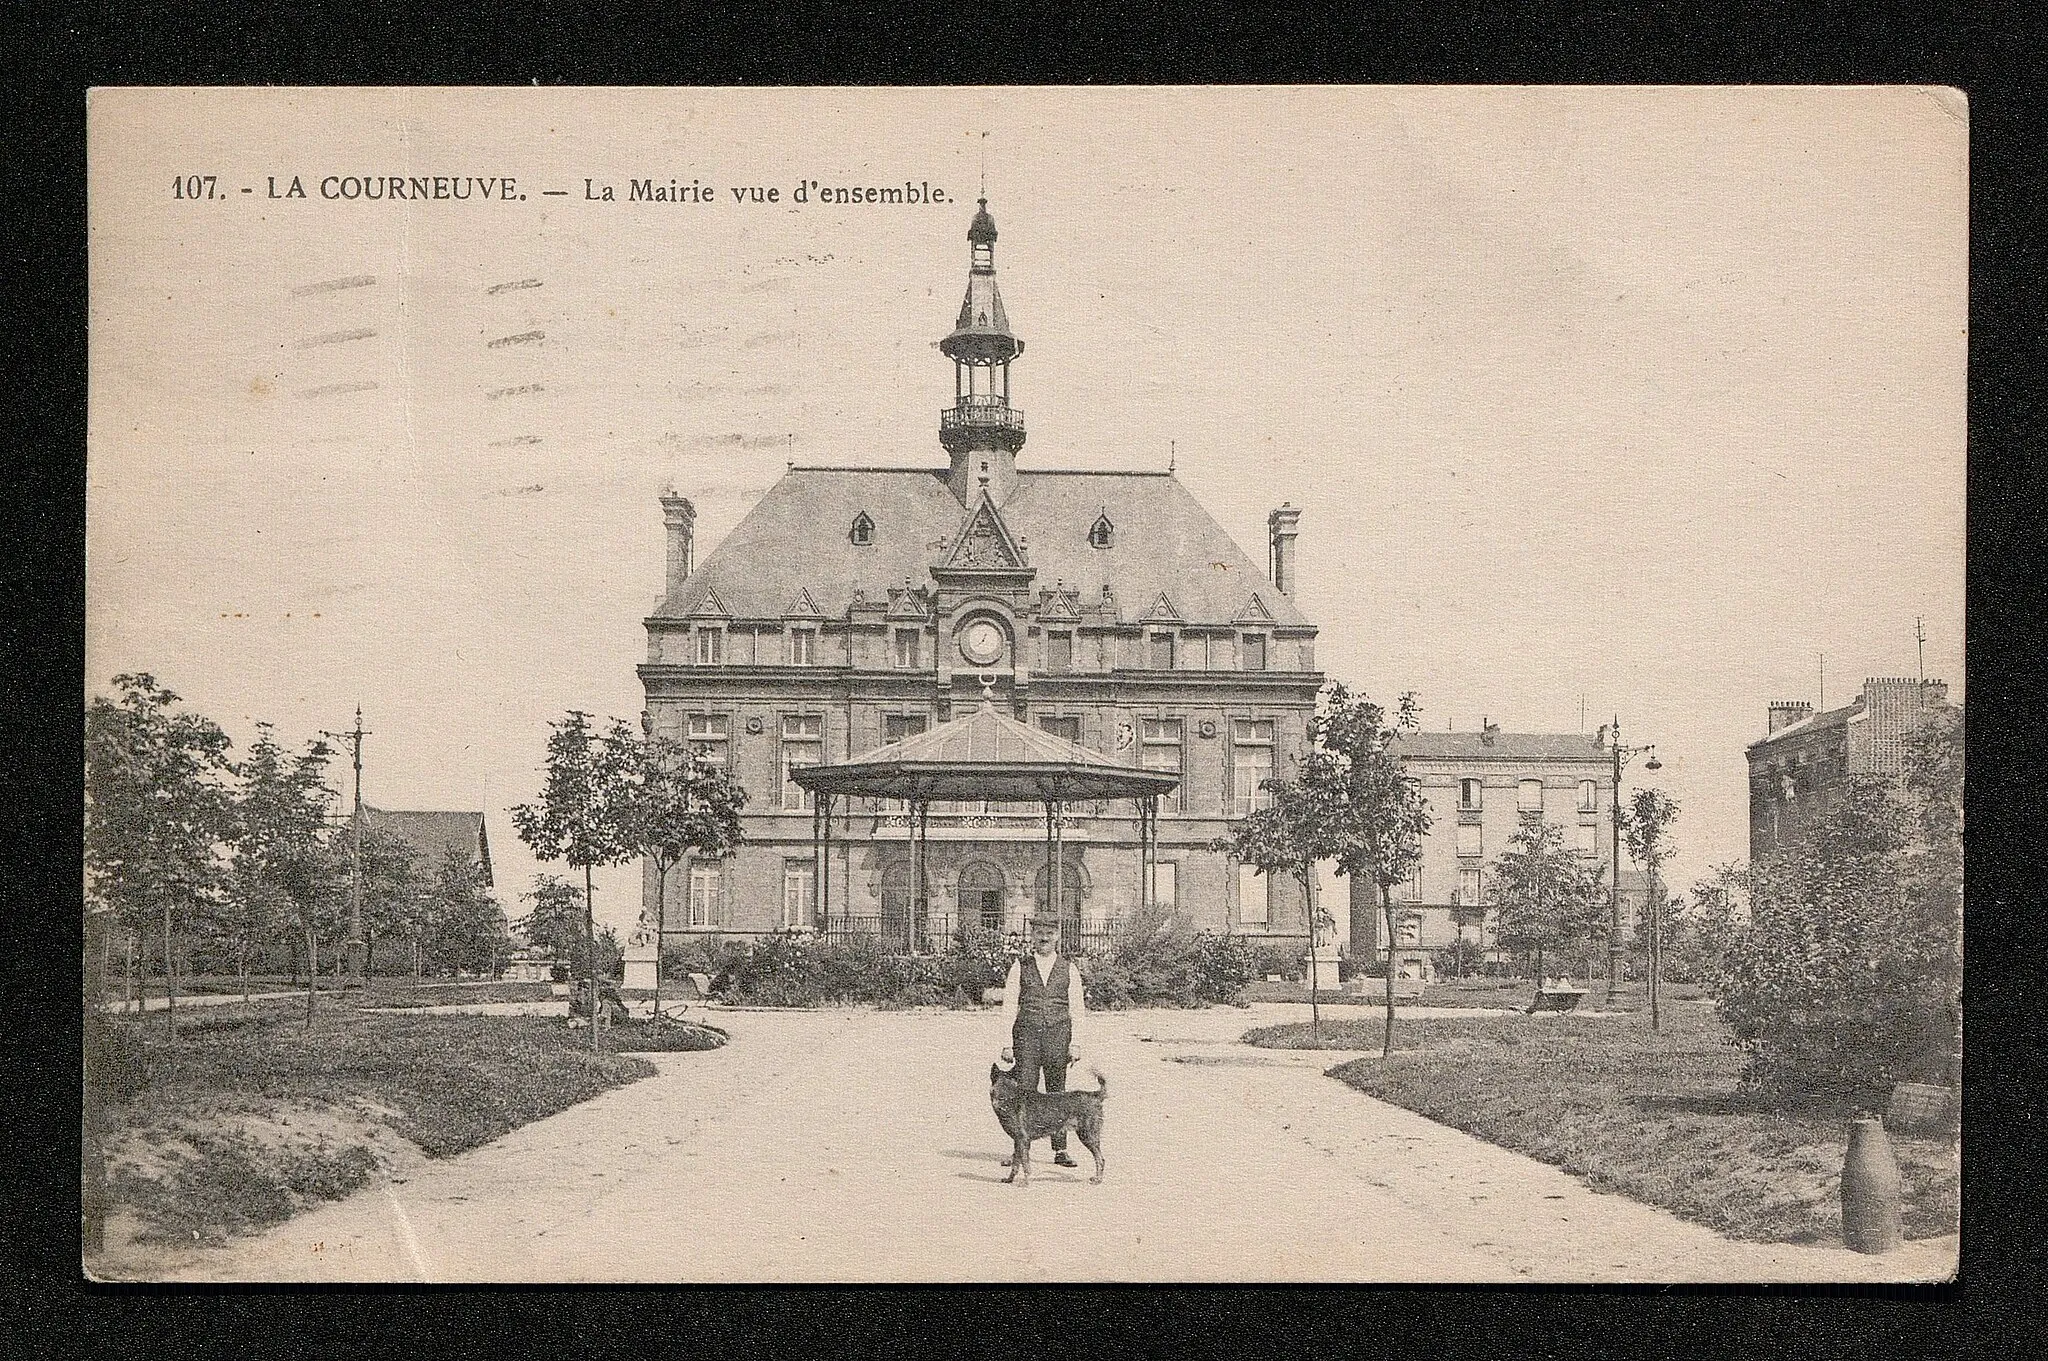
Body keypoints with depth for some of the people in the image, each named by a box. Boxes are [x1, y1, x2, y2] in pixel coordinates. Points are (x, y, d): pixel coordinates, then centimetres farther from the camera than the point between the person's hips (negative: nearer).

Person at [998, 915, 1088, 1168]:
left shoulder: (1068, 969, 9)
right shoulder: (1020, 966, 7)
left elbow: (1077, 1009, 8)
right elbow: (1009, 1006, 5)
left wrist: (1075, 1043, -2)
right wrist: (1007, 1043, -2)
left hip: (1057, 1035, 1)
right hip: (1027, 1034, 0)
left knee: (1057, 1094, 3)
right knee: (1024, 1093, -4)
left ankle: (1060, 1151, 8)